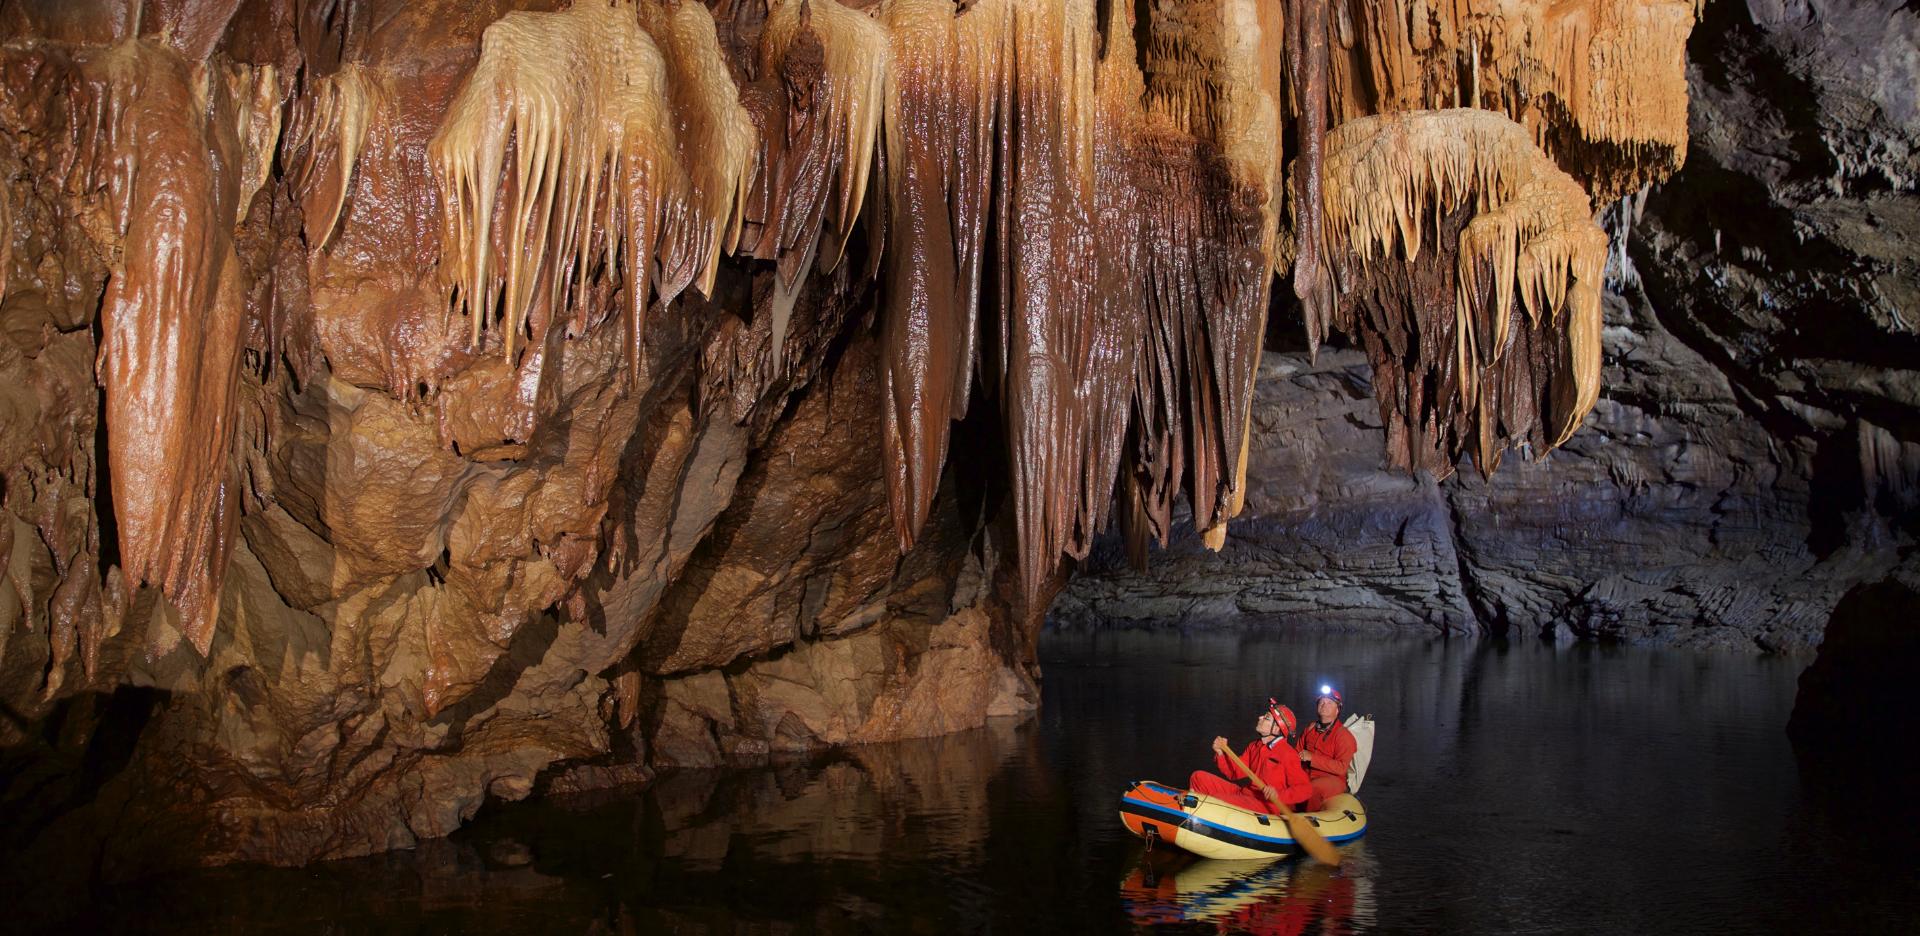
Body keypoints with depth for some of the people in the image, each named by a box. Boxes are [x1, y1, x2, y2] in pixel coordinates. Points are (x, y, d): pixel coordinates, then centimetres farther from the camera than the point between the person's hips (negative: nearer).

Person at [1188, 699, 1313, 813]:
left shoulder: (1288, 754, -13)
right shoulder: (1253, 747, 12)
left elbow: (1305, 789, -15)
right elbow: (1234, 772, 12)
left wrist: (1278, 795, -31)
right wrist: (1221, 753, -4)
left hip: (1265, 804, -8)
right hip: (1244, 793, 8)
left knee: (1217, 800, -31)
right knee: (1199, 777, 0)